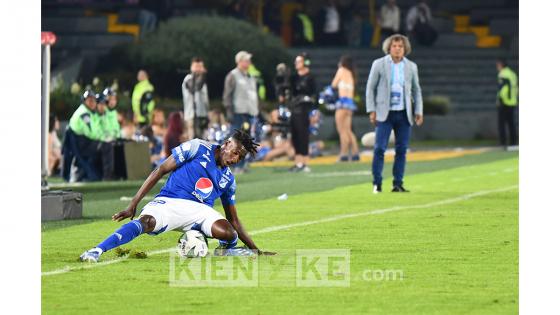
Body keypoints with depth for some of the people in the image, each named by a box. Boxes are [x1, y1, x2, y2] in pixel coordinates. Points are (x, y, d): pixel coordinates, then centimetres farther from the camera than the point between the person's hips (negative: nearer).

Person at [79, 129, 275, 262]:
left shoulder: (228, 179, 21)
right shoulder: (197, 148, 5)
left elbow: (233, 220, 28)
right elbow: (161, 171, 2)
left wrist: (256, 250, 24)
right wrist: (133, 205, -6)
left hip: (198, 211, 4)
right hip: (169, 202, -4)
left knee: (227, 232, -28)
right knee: (147, 221, -37)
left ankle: (226, 248, 8)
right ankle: (96, 251, -44)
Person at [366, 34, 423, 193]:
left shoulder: (411, 67, 9)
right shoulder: (379, 64, 1)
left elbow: (416, 90, 15)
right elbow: (370, 88, 3)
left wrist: (418, 111, 7)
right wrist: (372, 110, -4)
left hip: (404, 114, 3)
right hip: (385, 113, -3)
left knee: (401, 149, 2)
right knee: (380, 148, -9)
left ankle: (398, 184, 7)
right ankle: (377, 183, -2)